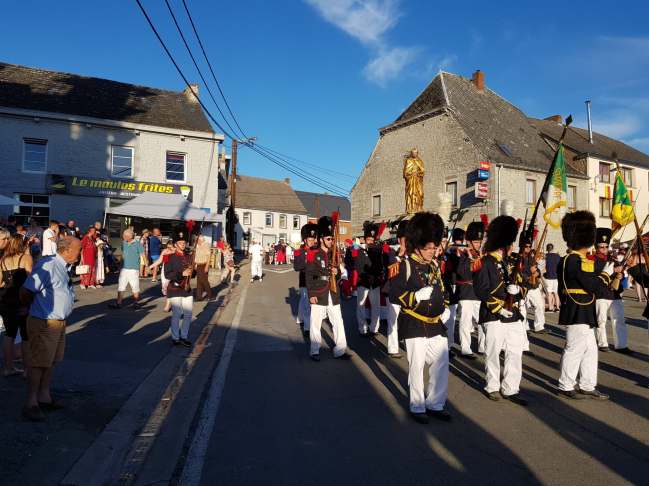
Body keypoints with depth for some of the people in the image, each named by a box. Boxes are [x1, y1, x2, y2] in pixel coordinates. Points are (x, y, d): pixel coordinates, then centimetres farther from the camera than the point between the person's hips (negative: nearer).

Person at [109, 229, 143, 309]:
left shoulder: (137, 244, -6)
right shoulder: (123, 243, 8)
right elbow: (123, 254, 19)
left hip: (133, 269, -4)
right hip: (124, 269, 5)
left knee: (135, 287, 3)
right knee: (121, 287, 2)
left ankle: (136, 303, 17)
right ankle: (118, 303, 6)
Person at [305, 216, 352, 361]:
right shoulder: (313, 254, -7)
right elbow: (309, 275, -10)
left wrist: (337, 271, -4)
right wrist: (311, 294, -14)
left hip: (333, 295, 5)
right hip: (318, 295, -5)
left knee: (338, 323, 5)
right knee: (316, 323, 5)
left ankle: (340, 350, 14)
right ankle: (314, 351, 17)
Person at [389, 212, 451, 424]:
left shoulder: (435, 265, 10)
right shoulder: (404, 266, -11)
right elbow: (394, 295, -14)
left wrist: (445, 307, 7)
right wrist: (417, 296, -25)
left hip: (436, 324, 7)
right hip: (415, 325, -6)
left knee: (441, 364, 10)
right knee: (417, 367, 3)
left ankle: (435, 404, 26)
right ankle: (417, 407, 19)